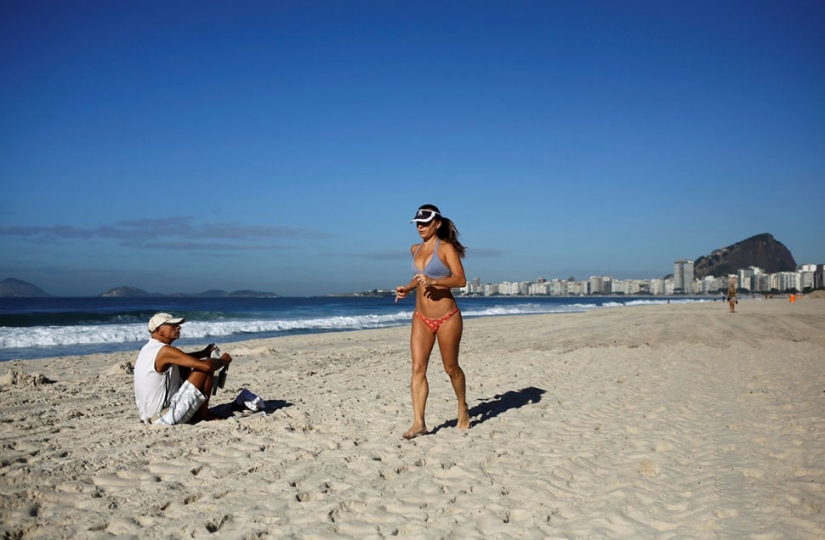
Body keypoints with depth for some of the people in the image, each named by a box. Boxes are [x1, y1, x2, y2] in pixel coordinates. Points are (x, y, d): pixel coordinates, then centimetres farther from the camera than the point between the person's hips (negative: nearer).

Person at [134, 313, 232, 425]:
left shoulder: (149, 349, 10)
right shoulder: (165, 351, -18)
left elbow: (181, 357, 27)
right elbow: (206, 366, -23)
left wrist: (204, 353, 11)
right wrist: (223, 360, -2)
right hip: (165, 417, -10)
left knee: (184, 369, 21)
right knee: (206, 371, -8)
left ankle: (194, 413, 21)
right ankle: (202, 415, 9)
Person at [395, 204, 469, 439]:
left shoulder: (446, 248, -8)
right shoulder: (415, 250, 11)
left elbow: (461, 280, -18)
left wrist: (433, 281, -30)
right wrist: (408, 288, 8)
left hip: (447, 318, -5)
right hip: (421, 318, 5)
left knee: (451, 368, 9)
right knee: (418, 368, -7)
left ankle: (463, 409, 33)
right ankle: (418, 422, -7)